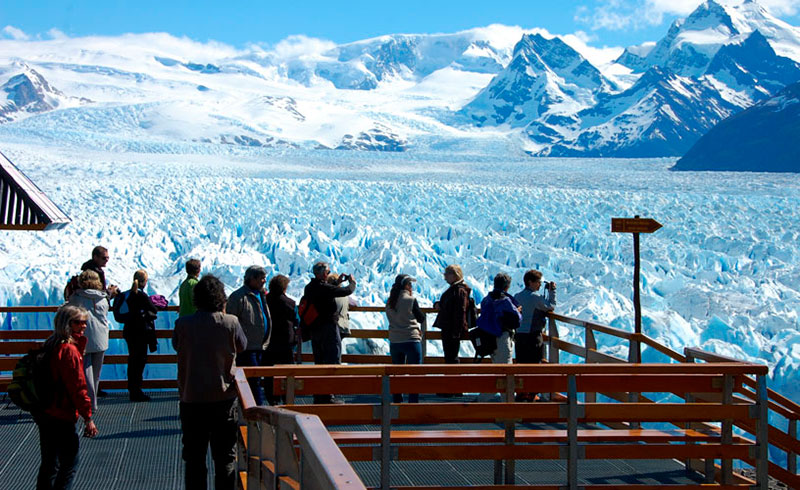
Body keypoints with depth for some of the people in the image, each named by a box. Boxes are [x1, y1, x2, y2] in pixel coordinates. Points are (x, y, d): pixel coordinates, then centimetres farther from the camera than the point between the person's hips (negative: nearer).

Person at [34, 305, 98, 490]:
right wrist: (88, 417, -14)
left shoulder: (52, 345, 7)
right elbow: (77, 386, -19)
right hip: (60, 417, -9)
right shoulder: (69, 350, -20)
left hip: (43, 412, 9)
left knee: (49, 464, 17)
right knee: (69, 464, 1)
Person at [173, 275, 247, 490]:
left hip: (191, 398, 0)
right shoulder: (231, 323, -10)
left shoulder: (183, 324, -10)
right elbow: (242, 345, 7)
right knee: (225, 456, 9)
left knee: (194, 456, 11)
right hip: (223, 397, 0)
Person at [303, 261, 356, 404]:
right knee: (333, 362, -3)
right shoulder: (324, 288, -18)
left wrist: (338, 283, 21)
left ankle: (318, 395, 17)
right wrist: (352, 282, 5)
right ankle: (328, 396, -6)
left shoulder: (309, 288, 7)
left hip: (314, 328, 8)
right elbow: (347, 291, -16)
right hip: (328, 327, -8)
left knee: (319, 363, 15)